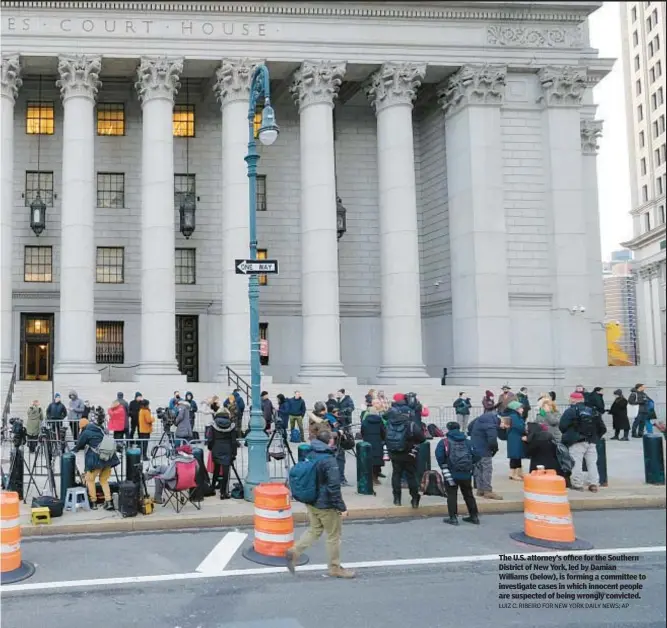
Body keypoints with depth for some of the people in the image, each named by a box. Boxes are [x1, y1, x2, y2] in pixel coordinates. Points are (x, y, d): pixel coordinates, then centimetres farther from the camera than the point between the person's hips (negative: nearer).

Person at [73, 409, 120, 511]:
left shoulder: (87, 432, -2)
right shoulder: (103, 430, 15)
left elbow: (79, 445, 8)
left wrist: (75, 449, 29)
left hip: (96, 459, -5)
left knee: (90, 479, 14)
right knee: (104, 480, 17)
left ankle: (93, 503, 15)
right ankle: (108, 502, 8)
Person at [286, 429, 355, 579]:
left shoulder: (308, 454, 1)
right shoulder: (328, 460, -24)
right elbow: (334, 487, -23)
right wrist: (341, 507, -14)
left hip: (311, 502, 8)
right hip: (326, 505, -8)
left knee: (314, 530, 21)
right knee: (333, 536, 8)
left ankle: (295, 551, 5)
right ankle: (335, 568, 20)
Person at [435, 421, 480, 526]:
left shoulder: (444, 442, -2)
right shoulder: (467, 442, 9)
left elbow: (440, 457, -15)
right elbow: (476, 456, 2)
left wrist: (445, 470, -13)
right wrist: (470, 467, 10)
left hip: (452, 474, -4)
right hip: (466, 474, 4)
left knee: (452, 495, 7)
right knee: (468, 495, 17)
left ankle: (453, 518, 4)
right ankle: (474, 516, 23)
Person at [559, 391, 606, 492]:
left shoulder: (570, 411, -3)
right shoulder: (592, 411, 14)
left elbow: (562, 426, -7)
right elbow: (602, 428, 15)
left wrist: (567, 435, 10)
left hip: (576, 442, -5)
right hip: (591, 442, 6)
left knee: (576, 463, -2)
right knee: (592, 462, 9)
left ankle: (577, 484, -3)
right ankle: (594, 484, 6)